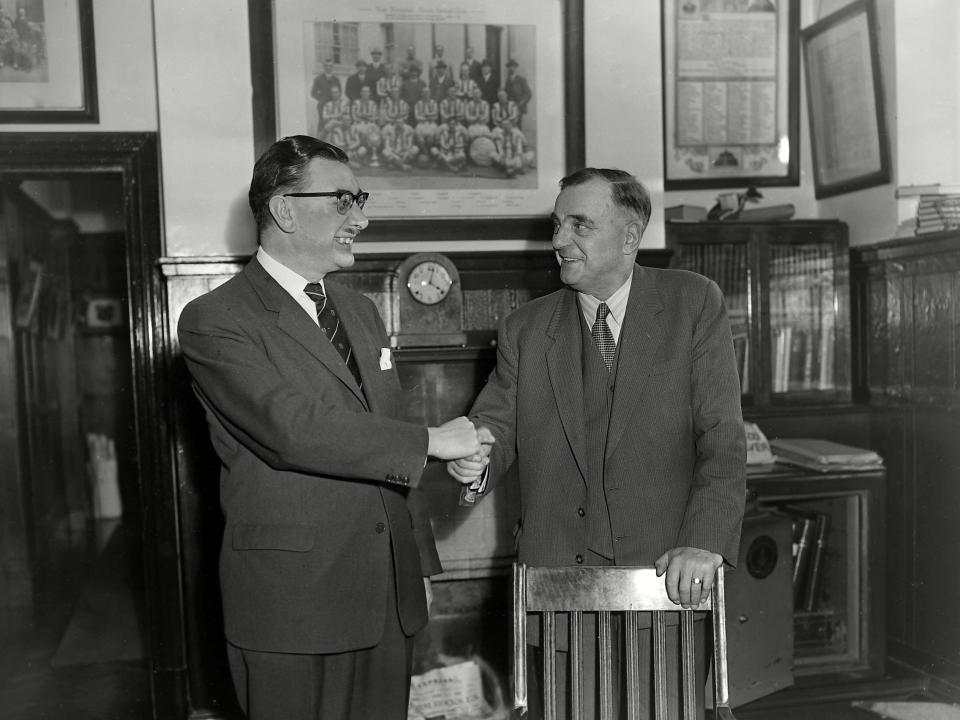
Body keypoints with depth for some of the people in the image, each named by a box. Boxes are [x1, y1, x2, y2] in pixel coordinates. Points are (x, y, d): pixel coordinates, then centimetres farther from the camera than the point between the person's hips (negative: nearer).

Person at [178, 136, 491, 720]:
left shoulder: (361, 311, 15)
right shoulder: (214, 320, -9)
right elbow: (294, 430, -23)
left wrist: (420, 561, 16)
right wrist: (431, 441, -16)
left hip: (392, 594, 6)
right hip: (292, 604, -6)